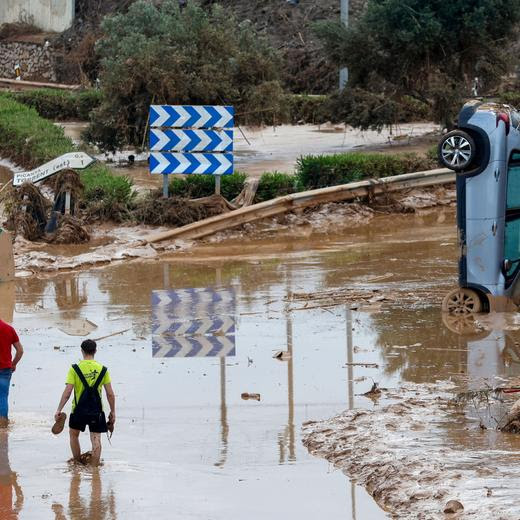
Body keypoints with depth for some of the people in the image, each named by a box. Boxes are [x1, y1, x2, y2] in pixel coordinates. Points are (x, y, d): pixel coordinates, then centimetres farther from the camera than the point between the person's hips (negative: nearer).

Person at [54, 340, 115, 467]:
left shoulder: (75, 369, -7)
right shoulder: (102, 369, -1)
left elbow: (67, 392, -12)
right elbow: (110, 394, -1)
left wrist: (59, 410, -8)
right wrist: (113, 412, 10)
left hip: (79, 409, 0)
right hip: (96, 411, 0)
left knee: (73, 434, 22)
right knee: (96, 439, 3)